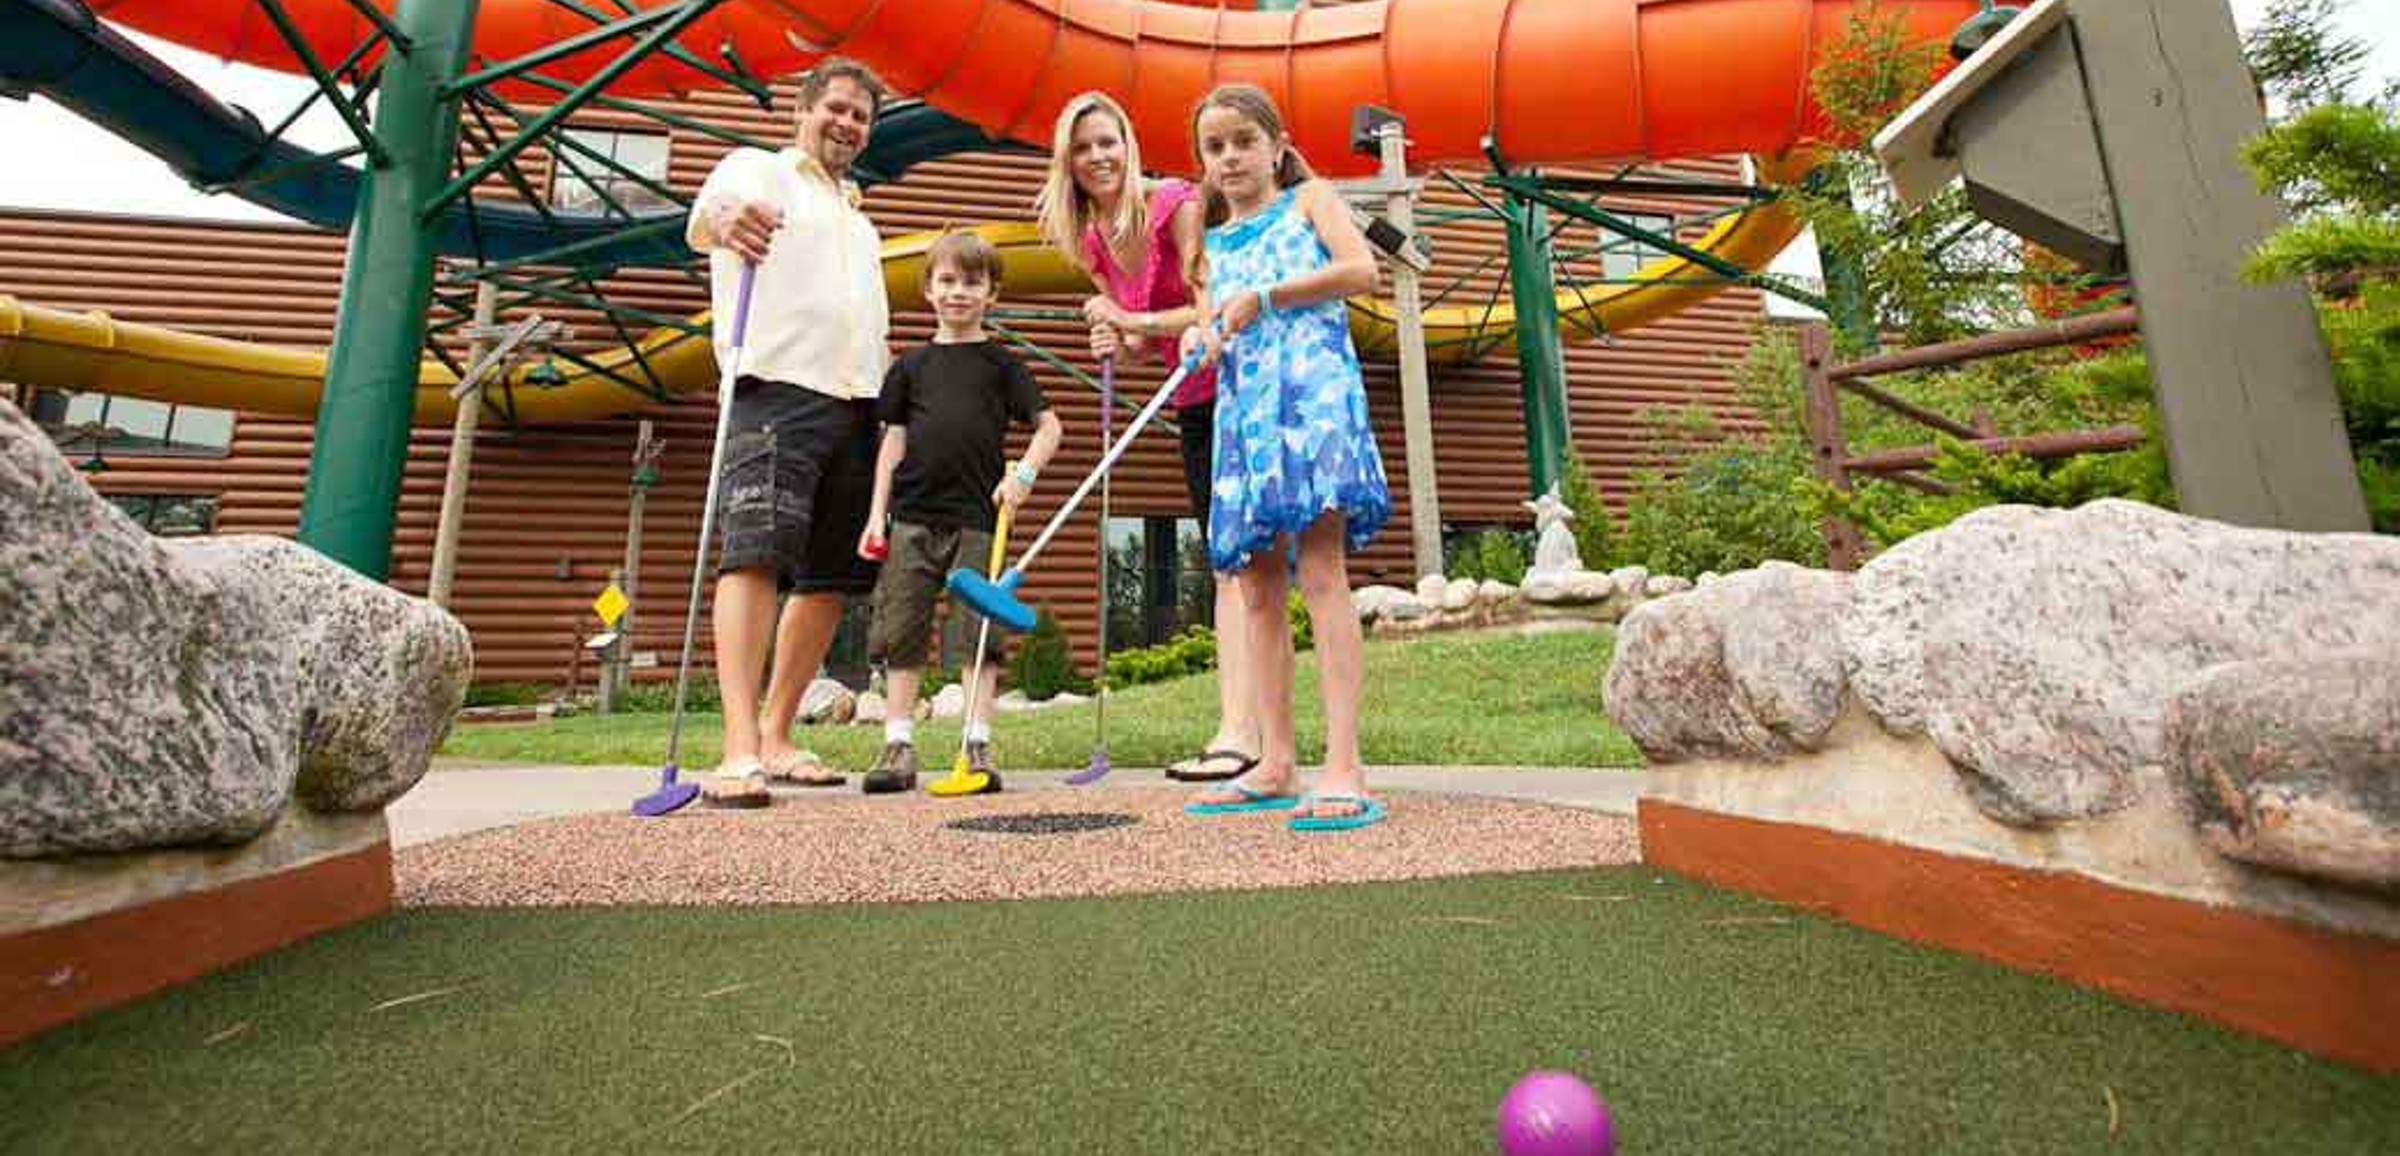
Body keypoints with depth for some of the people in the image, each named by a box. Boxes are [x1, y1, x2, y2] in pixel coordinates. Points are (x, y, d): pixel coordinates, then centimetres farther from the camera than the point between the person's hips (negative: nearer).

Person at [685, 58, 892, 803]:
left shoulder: (856, 216, 31)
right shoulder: (759, 169, 10)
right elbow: (701, 221, -13)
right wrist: (722, 222, -38)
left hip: (855, 407, 7)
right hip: (777, 392, -7)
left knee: (830, 577, 2)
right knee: (757, 554, -19)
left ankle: (776, 737, 10)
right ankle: (739, 748, -24)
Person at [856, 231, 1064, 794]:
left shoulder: (1000, 362, 7)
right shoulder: (912, 364, 13)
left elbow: (1048, 425, 5)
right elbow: (894, 440, 12)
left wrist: (1023, 474, -11)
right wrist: (877, 514, 6)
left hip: (978, 517, -2)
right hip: (914, 516, 3)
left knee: (981, 629, -2)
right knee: (901, 630, 3)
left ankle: (978, 745, 6)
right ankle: (899, 743, 13)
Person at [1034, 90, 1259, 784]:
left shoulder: (1177, 205, -12)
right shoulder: (1090, 242, 8)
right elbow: (1145, 343, 11)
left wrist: (1135, 320, -18)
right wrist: (1116, 344, -10)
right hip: (1194, 405, 8)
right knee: (1225, 563, 6)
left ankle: (1239, 730, -12)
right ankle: (1241, 728, 13)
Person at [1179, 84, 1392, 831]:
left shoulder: (1309, 198, 14)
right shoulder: (1215, 243, 26)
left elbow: (1360, 268, -3)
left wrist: (1263, 298, -7)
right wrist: (1203, 340, -2)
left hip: (1312, 386, -5)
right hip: (1242, 405, 6)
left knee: (1321, 569, -17)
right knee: (1256, 587, 2)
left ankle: (1344, 768, -18)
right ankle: (1275, 763, 8)